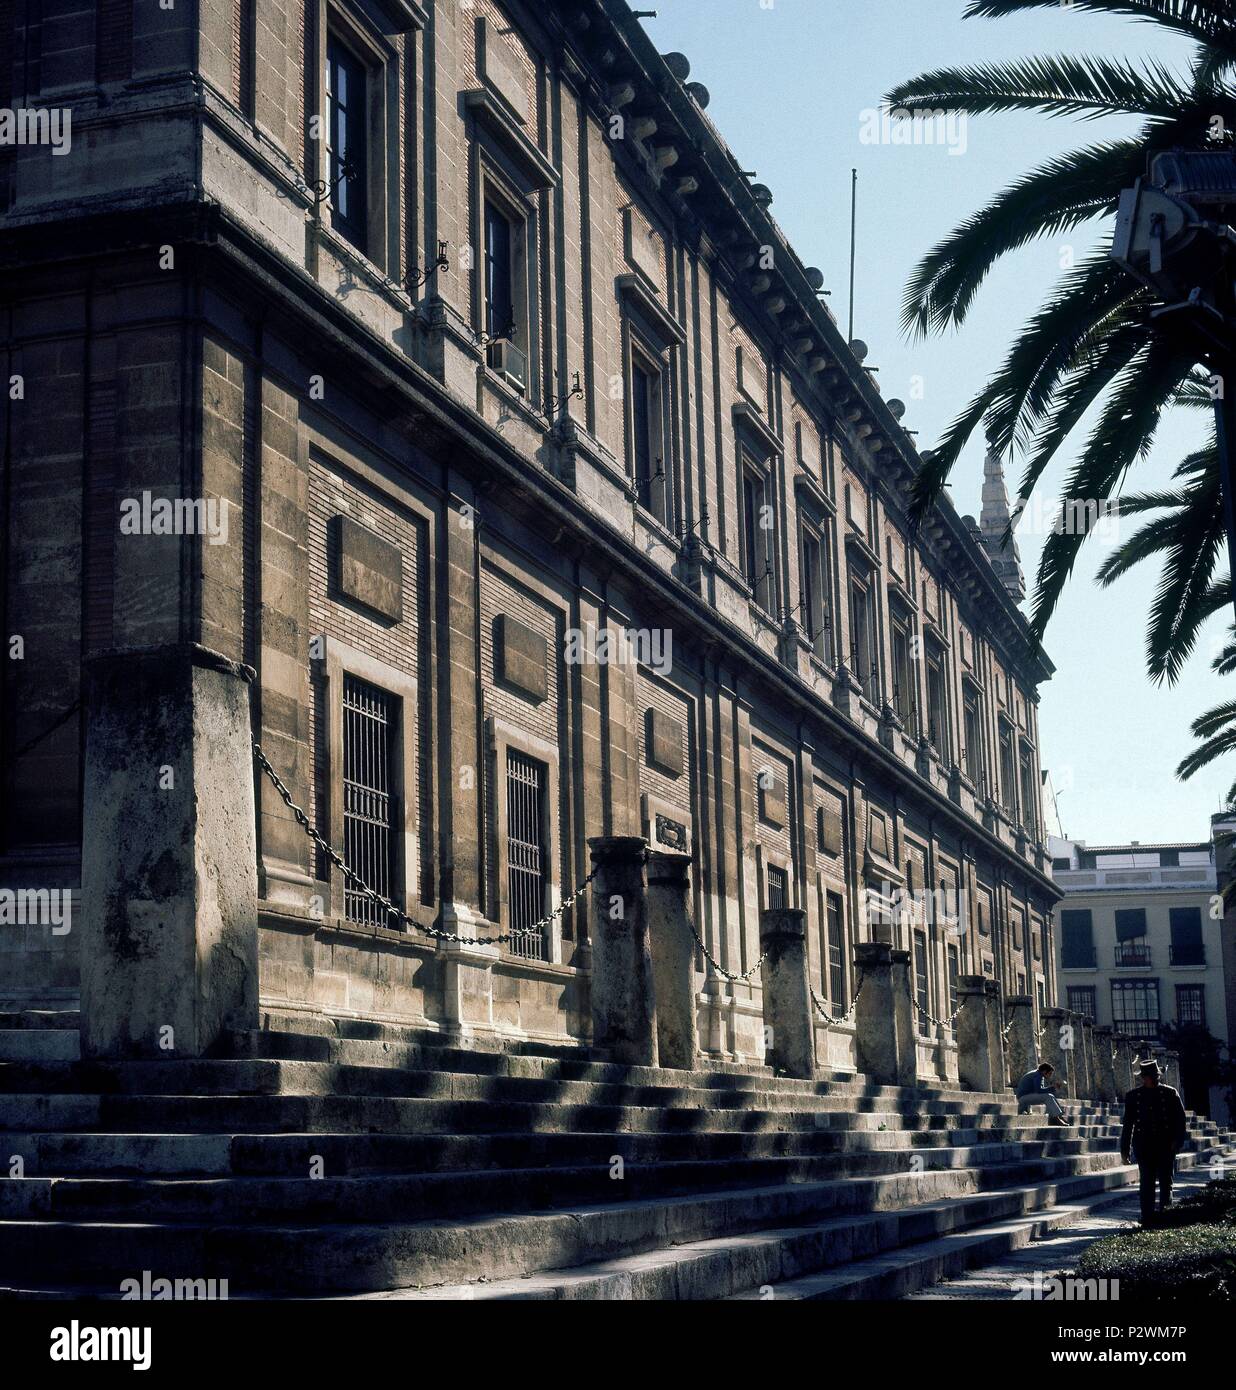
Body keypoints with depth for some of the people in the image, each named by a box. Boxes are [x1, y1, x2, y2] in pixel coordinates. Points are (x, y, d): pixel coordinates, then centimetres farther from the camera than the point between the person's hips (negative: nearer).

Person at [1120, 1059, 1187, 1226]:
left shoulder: (1170, 1093, 4)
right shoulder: (1133, 1096, 7)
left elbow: (1181, 1119, 3)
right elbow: (1128, 1123, 11)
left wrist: (1177, 1141, -9)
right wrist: (1124, 1149, 9)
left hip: (1166, 1145, 0)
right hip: (1144, 1146, 0)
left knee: (1166, 1181, 0)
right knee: (1147, 1182, -1)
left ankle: (1165, 1211, 11)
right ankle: (1148, 1219, 1)